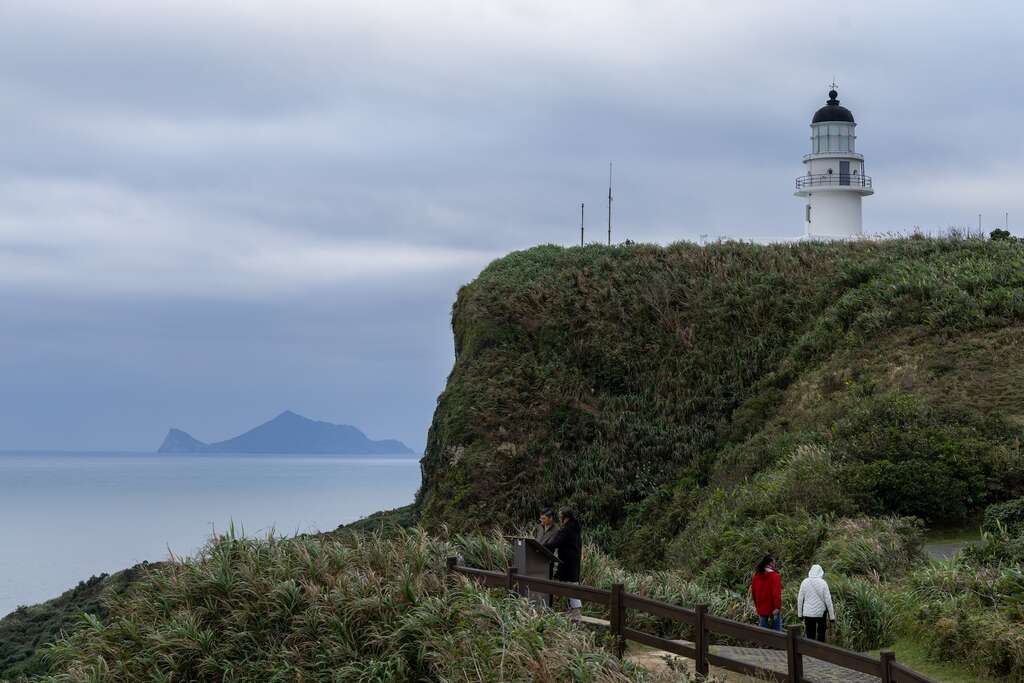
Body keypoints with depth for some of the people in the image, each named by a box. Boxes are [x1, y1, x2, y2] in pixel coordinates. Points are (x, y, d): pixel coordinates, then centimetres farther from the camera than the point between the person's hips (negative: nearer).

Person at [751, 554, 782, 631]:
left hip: (761, 610, 6)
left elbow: (753, 592, 14)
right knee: (776, 630, 2)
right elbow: (776, 593, -18)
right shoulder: (774, 576, -13)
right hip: (773, 609, -6)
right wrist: (777, 607, -18)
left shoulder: (756, 576, 6)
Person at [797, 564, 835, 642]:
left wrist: (800, 613, 12)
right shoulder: (822, 583, -9)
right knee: (821, 633, 12)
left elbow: (800, 599, 2)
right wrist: (832, 616, -1)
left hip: (808, 613, 2)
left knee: (810, 635, 8)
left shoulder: (804, 582, -2)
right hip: (821, 612, -2)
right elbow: (828, 600, -7)